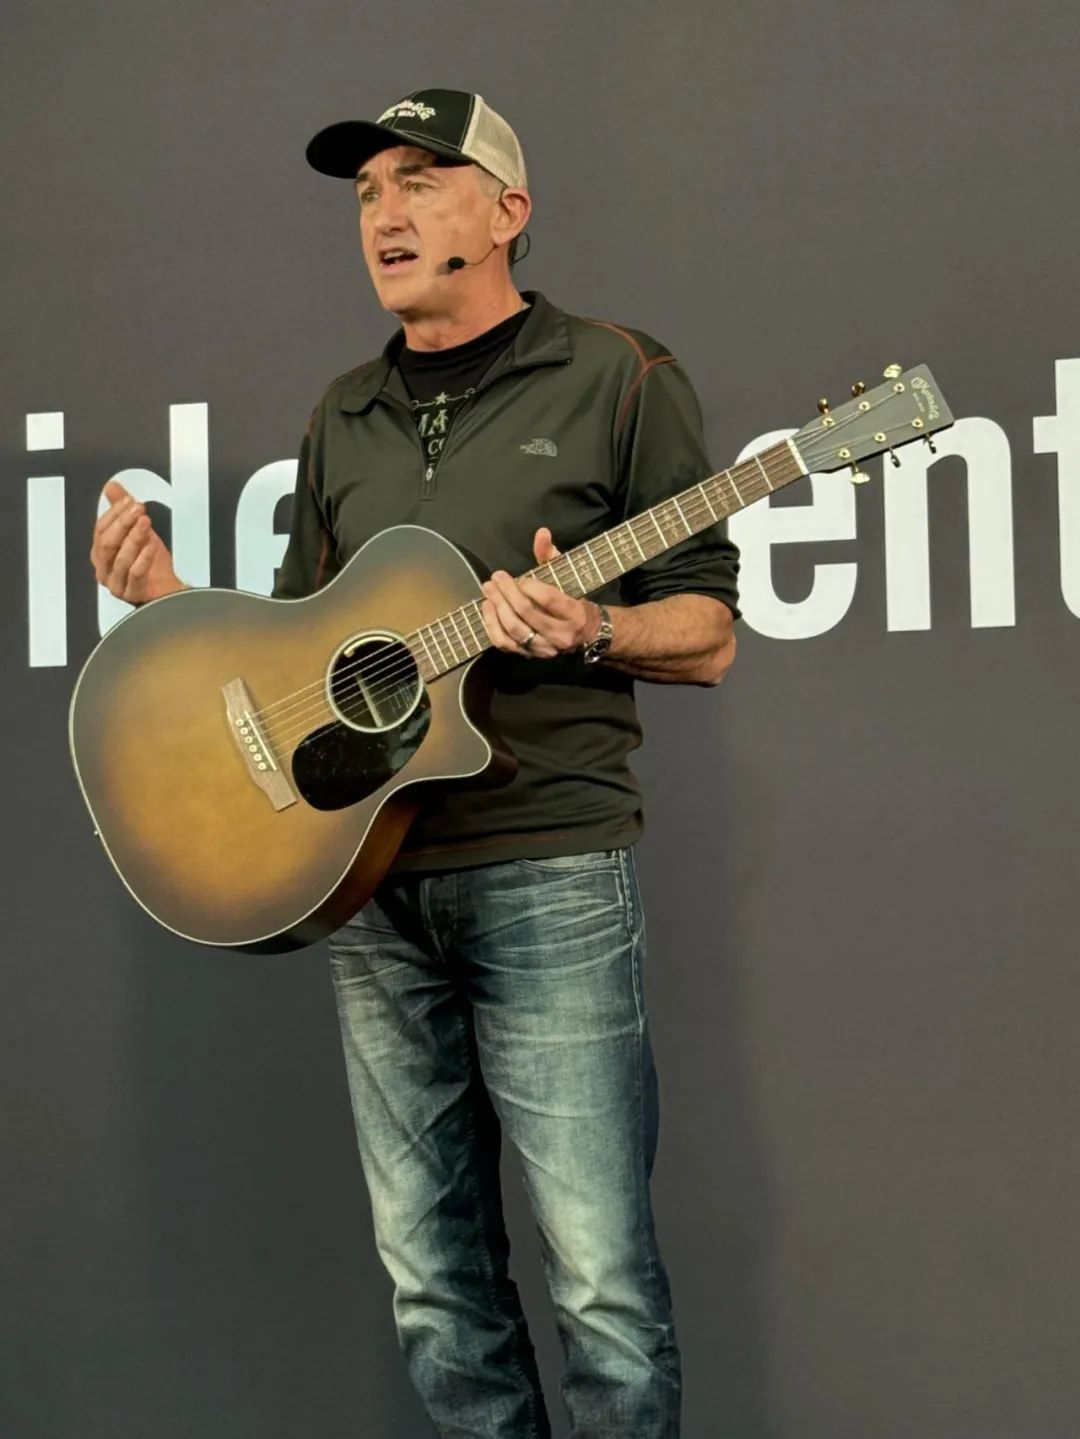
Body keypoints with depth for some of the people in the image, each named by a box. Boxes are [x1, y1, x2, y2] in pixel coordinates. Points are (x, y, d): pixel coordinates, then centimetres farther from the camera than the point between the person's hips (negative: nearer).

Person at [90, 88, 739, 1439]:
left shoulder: (617, 379, 1)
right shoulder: (342, 418, 18)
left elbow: (707, 636, 1)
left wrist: (588, 631, -19)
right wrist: (171, 598, 6)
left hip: (547, 869, -5)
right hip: (365, 868, 5)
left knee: (601, 1279, -5)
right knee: (430, 1275, 10)